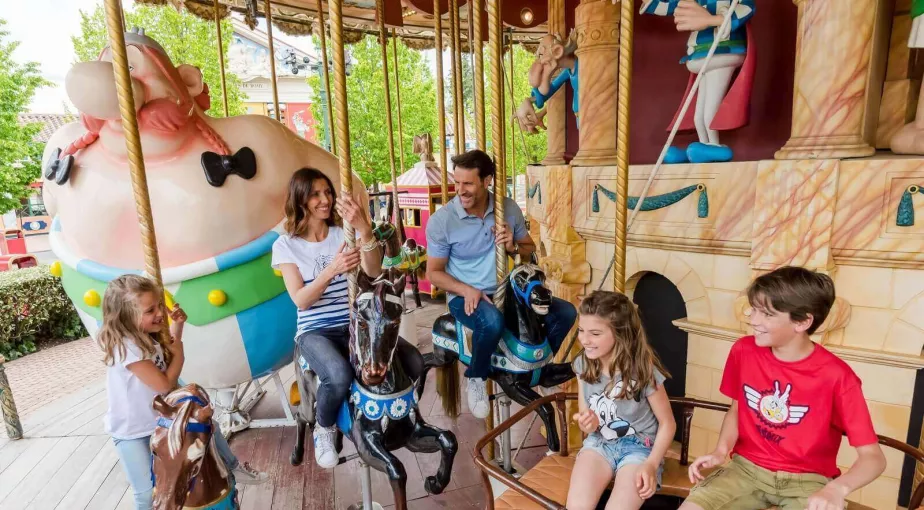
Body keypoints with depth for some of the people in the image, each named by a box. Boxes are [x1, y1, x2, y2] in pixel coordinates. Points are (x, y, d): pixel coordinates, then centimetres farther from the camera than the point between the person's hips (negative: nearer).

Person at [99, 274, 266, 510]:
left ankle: (232, 469, 38)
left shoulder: (145, 335, -6)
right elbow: (165, 385, -28)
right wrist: (179, 352, -15)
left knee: (208, 426, 15)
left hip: (160, 419, 8)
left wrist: (177, 327, -5)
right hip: (132, 433, -8)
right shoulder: (126, 348, -32)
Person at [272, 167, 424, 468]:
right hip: (316, 331, -2)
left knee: (413, 362, -18)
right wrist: (332, 270, -31)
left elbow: (373, 273, -16)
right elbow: (301, 300, -13)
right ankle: (325, 429, 1)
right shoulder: (285, 245, -2)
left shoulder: (346, 232, 3)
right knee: (339, 376, -34)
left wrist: (365, 229, -32)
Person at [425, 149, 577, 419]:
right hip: (465, 296, -4)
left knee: (566, 313, -7)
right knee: (492, 321, -38)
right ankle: (477, 377, -5)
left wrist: (514, 247, -13)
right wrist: (467, 289, -22)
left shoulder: (509, 209, 0)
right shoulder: (441, 220, -10)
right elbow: (434, 273, -5)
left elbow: (531, 250, 11)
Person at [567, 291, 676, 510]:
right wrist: (587, 423, -17)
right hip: (599, 442, 3)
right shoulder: (582, 365, -7)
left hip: (639, 445, -3)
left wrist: (651, 464, -16)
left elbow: (667, 423, -6)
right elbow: (584, 415, 6)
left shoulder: (644, 370, -19)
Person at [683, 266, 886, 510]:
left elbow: (873, 457, -11)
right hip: (747, 467, 2)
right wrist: (721, 451, -8)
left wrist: (837, 489, -30)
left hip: (807, 479, -2)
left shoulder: (836, 376, -16)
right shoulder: (743, 350, -7)